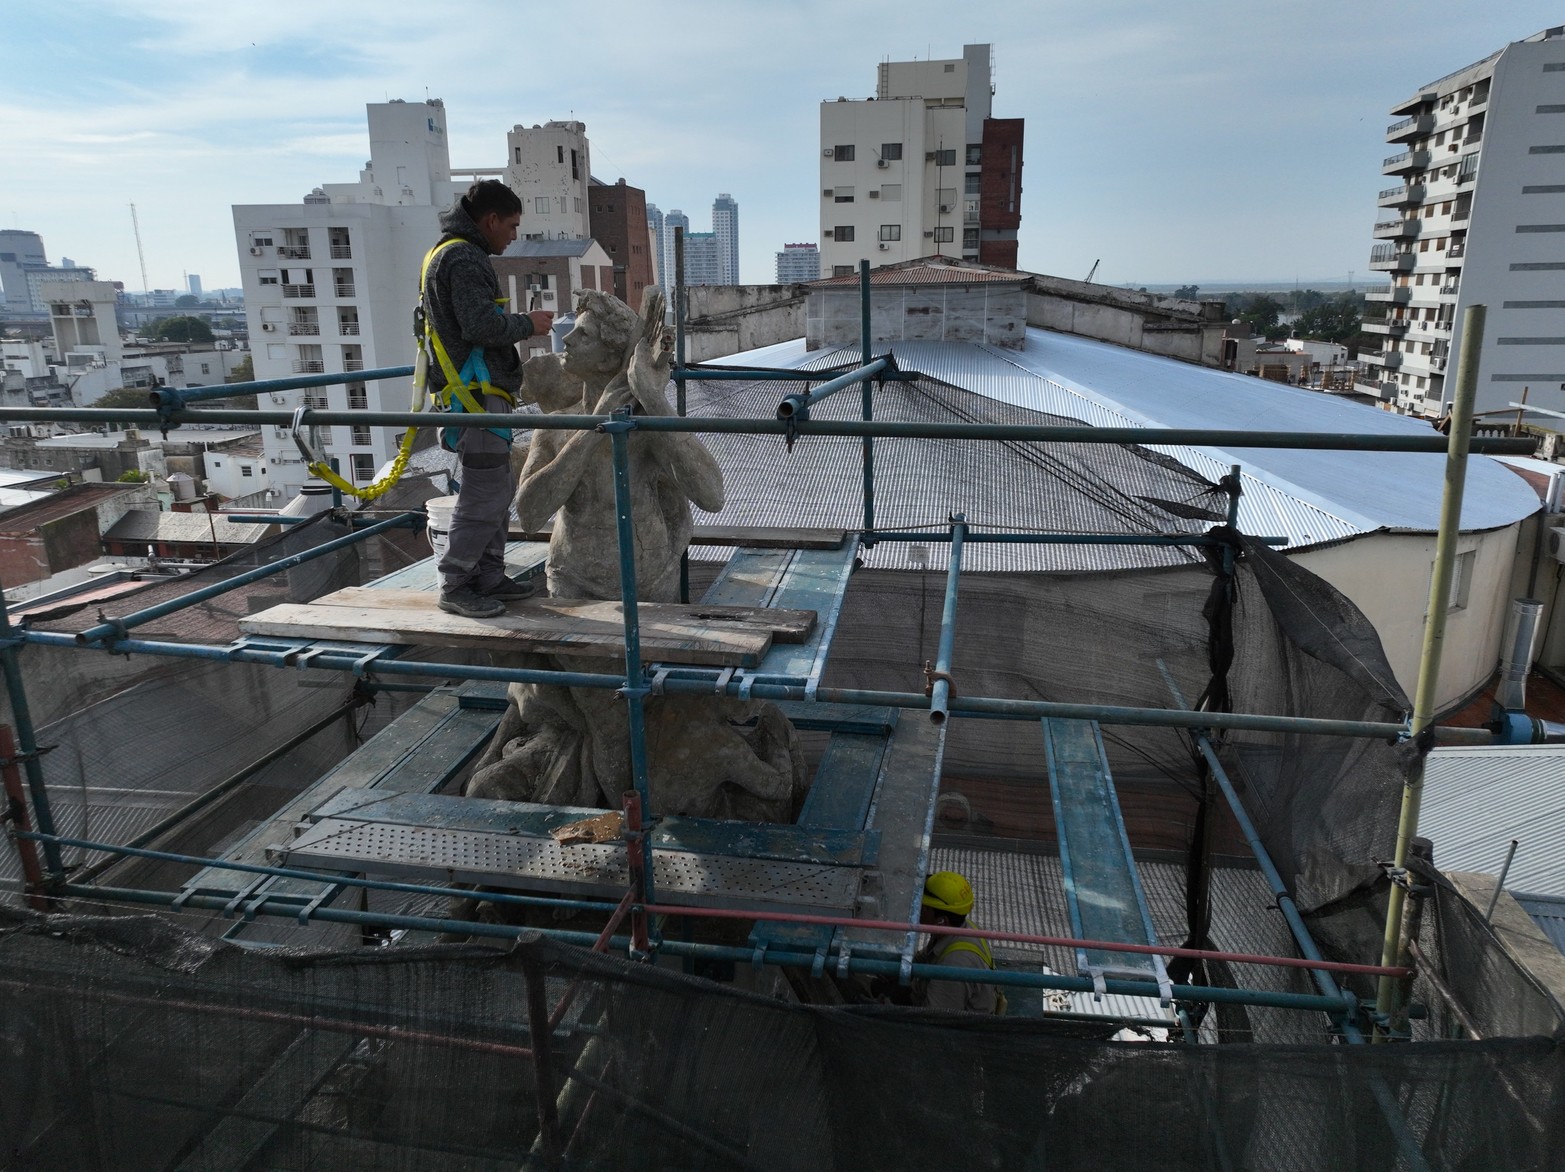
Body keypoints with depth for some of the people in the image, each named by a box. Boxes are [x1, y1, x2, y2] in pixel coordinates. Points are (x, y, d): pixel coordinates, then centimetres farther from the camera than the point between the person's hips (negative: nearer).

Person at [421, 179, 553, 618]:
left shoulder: (450, 253, 22)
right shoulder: (463, 258, -13)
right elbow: (482, 325, -22)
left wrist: (519, 324, 17)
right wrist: (527, 323, -8)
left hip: (478, 392, 11)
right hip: (475, 393, -11)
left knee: (495, 491, 15)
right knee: (483, 495, -8)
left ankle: (488, 577, 22)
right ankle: (455, 586, 0)